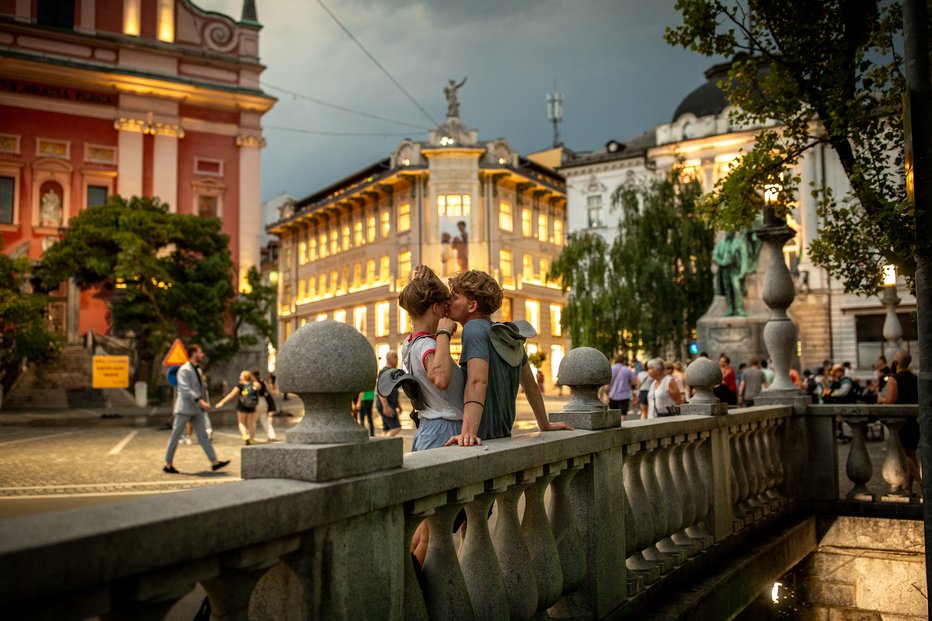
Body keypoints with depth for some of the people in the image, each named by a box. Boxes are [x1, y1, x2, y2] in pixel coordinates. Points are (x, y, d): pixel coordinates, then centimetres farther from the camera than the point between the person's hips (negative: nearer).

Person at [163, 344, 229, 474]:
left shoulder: (198, 370, 15)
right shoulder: (184, 370, -13)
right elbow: (186, 389, -23)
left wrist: (204, 402, 15)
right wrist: (200, 401, -29)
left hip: (197, 409, 8)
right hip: (185, 409, -8)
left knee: (203, 435, 3)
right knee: (175, 436, 2)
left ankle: (214, 462, 0)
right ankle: (167, 465, 10)